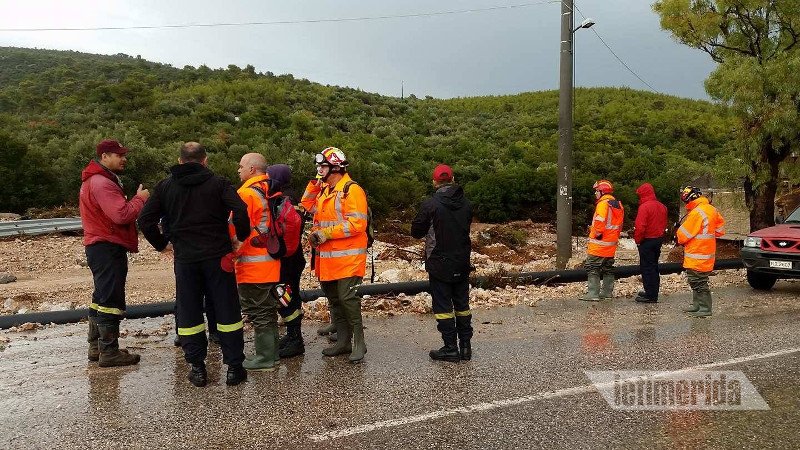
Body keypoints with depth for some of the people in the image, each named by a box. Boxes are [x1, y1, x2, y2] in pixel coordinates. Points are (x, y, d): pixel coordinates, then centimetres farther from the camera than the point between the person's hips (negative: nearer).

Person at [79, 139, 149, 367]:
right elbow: (122, 215, -26)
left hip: (101, 247, 11)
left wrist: (136, 200, 3)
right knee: (111, 299, -6)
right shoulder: (102, 183, -17)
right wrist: (140, 198, -11)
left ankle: (96, 346, 27)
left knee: (101, 297, 17)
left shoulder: (97, 180, 18)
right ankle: (109, 352, 0)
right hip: (108, 248, -11)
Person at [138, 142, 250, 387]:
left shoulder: (165, 186, 6)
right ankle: (234, 367, 10)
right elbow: (240, 211, -17)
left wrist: (161, 244, 13)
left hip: (185, 259, 2)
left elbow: (145, 220, 2)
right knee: (227, 310, 7)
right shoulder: (218, 183, -2)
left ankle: (197, 368, 14)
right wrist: (242, 237, -2)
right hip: (218, 256, -1)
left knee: (188, 314, 11)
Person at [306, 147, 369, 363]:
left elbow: (357, 223, -19)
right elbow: (310, 209, 28)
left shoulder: (351, 190, -10)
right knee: (334, 300, 13)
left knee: (347, 298, -10)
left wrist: (325, 233, -18)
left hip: (347, 257, -9)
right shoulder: (323, 190, 16)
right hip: (327, 258, 9)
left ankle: (359, 342, 2)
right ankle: (343, 341, 23)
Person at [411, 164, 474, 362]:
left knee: (443, 305, 4)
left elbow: (416, 232, -8)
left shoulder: (430, 204, -16)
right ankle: (465, 346, 19)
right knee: (462, 303, 14)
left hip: (439, 264, -5)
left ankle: (450, 348, 6)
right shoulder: (465, 203, 1)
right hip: (462, 264, 5)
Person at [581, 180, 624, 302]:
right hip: (611, 244, 9)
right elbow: (619, 225, 16)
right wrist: (614, 236, 19)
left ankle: (593, 293, -10)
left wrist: (597, 234, -12)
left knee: (592, 268, -6)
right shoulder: (618, 205, 13)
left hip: (599, 244, -9)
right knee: (608, 268, 17)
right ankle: (607, 292, 23)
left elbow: (600, 222, -25)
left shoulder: (603, 204, -17)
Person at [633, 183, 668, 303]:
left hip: (647, 240, -8)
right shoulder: (662, 206, 8)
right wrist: (660, 237, 18)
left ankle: (650, 296, -2)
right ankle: (653, 292, 25)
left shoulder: (644, 207, -18)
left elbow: (640, 227, -22)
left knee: (646, 267, -3)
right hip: (658, 239, 8)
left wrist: (637, 240, -9)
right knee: (654, 266, 17)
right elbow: (664, 224, 14)